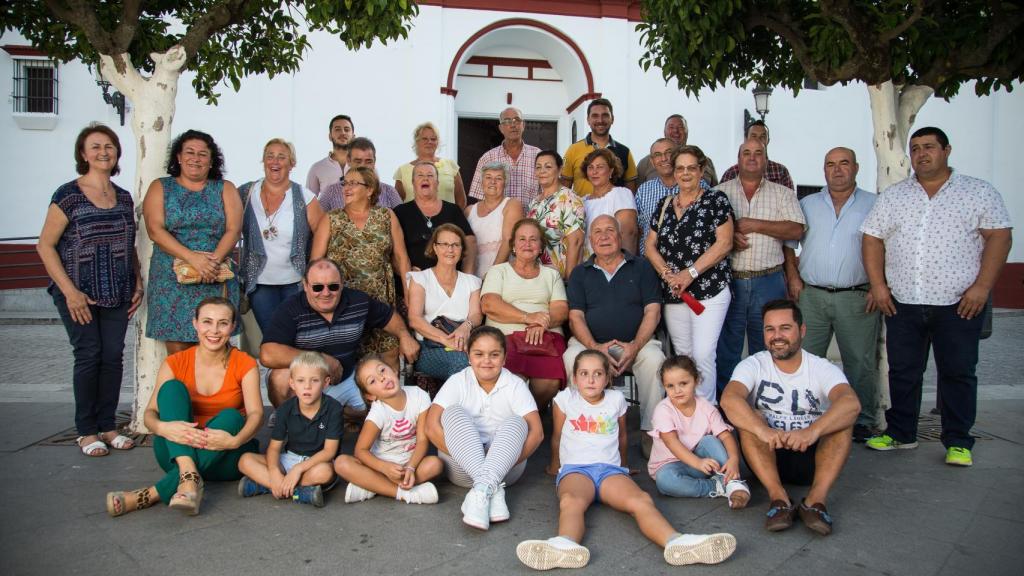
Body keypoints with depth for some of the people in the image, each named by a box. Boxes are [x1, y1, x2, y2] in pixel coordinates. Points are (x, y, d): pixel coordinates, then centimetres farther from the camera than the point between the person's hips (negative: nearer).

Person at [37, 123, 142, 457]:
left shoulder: (123, 198, 10)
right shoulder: (69, 195, -6)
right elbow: (45, 246, -7)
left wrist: (138, 284, 8)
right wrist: (70, 291, -13)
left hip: (117, 294, 4)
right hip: (79, 294, -4)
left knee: (113, 356, 4)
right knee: (88, 355, -3)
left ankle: (107, 425, 17)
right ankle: (86, 431, 10)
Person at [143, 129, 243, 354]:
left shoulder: (225, 189, 12)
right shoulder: (160, 188, 10)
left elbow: (233, 230, 1)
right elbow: (156, 230, -3)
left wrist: (214, 260, -17)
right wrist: (192, 258, -17)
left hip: (216, 282, 0)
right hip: (171, 282, 0)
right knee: (177, 352, -3)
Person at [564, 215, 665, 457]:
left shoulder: (641, 267, 11)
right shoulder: (580, 273, 14)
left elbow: (653, 312, 2)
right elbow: (575, 316, 4)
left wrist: (635, 346, -15)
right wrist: (595, 347, -16)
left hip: (635, 343, 0)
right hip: (591, 342, 1)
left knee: (654, 358, -32)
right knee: (572, 357, -31)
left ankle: (650, 431, -20)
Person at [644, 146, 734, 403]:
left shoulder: (715, 200, -1)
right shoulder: (664, 205, 12)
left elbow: (724, 243, -9)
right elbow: (651, 246, 11)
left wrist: (690, 273, -16)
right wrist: (667, 273, -7)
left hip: (709, 291, -5)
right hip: (672, 294, 5)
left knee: (703, 355, -11)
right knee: (682, 356, 11)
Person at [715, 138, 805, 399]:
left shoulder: (782, 194, 9)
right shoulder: (720, 192, 10)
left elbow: (796, 229, -3)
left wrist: (755, 225, -11)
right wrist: (728, 235, -15)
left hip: (768, 282, 0)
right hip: (729, 280, 0)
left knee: (766, 348, 6)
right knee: (725, 346, 5)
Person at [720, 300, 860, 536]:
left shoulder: (823, 369, -5)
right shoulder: (753, 365, -4)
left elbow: (851, 403, -27)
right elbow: (728, 399, -26)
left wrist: (812, 431, -46)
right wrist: (763, 430, -45)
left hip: (814, 456, 0)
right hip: (767, 456, 0)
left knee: (842, 418, -23)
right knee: (749, 418, -26)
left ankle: (816, 499, -33)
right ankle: (778, 497, -35)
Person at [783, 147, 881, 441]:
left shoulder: (874, 205, 4)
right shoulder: (807, 204, 11)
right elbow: (789, 242, 15)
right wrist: (792, 276, 3)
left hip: (857, 298, -2)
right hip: (811, 295, 2)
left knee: (860, 362, 3)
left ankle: (863, 420, 16)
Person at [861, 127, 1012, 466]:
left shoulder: (979, 193, 4)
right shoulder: (892, 196, 11)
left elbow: (999, 237, -2)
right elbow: (873, 239, 9)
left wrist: (982, 286, -12)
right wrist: (877, 285, -2)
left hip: (959, 305, -2)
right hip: (902, 304, 3)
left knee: (958, 373, 2)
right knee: (902, 372, 9)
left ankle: (958, 442, 12)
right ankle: (900, 433, 22)